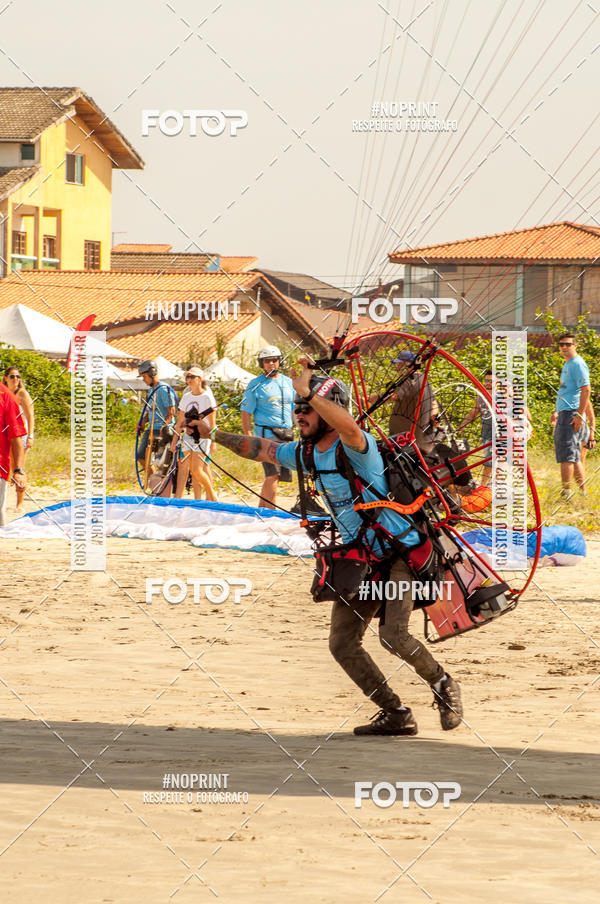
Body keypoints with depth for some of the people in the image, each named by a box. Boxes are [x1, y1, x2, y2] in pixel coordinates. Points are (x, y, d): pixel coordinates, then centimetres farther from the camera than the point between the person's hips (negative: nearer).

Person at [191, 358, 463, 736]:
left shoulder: (355, 447, -21)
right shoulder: (305, 453, 5)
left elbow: (349, 428, -46)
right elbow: (261, 449, 20)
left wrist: (308, 392, -45)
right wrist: (214, 434, 16)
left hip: (400, 553, -9)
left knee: (394, 637, -22)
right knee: (342, 644, 1)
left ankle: (443, 684, 7)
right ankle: (396, 715, 12)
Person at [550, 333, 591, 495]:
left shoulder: (577, 364, -11)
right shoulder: (567, 364, 20)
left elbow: (586, 390, -18)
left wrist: (579, 415, -22)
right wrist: (556, 412, 29)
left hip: (572, 414, -10)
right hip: (564, 413, 10)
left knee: (566, 454, -12)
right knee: (574, 456, 12)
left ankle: (566, 492, -13)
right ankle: (582, 490, 16)